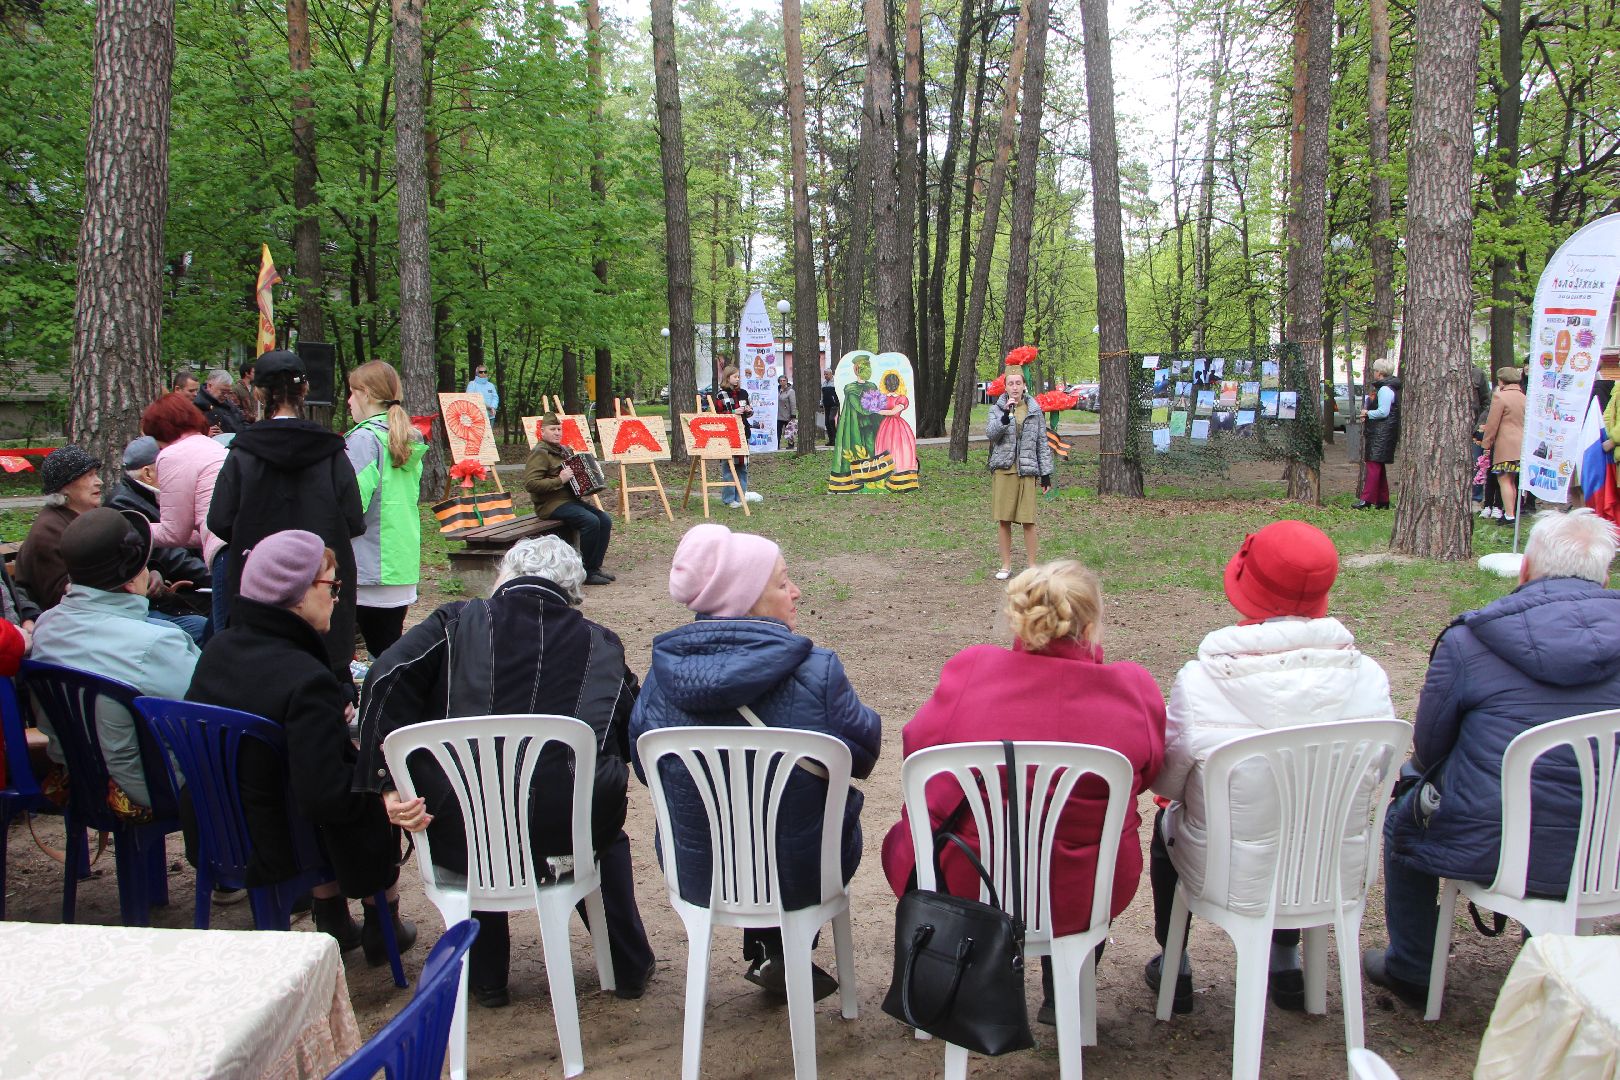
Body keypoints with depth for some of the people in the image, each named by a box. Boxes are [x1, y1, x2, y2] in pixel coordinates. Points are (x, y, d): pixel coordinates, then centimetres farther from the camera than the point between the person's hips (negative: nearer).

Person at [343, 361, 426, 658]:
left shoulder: (364, 439, -13)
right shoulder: (407, 440, 12)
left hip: (370, 566, -8)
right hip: (403, 563, 8)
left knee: (380, 650, 0)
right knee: (392, 648, 13)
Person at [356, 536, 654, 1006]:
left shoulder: (458, 621, 7)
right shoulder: (601, 643, 10)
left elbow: (387, 682, -6)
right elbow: (631, 740, 7)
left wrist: (389, 783, -7)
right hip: (574, 836, 1)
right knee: (608, 826, 36)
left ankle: (486, 977, 39)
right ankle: (630, 967, 37)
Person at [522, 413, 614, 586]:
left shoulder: (561, 450, 18)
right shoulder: (540, 453, -10)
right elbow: (530, 483, -23)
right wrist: (559, 480, -24)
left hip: (570, 499, 9)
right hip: (552, 505, -9)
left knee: (605, 520, -6)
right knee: (591, 521, -27)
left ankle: (595, 567, 0)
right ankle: (586, 573, -17)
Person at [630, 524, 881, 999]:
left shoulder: (664, 670, -11)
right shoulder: (817, 672, -22)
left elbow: (645, 768, 3)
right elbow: (864, 752, -8)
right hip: (800, 875, -4)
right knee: (842, 800, 28)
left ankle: (769, 956, 37)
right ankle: (782, 956, 31)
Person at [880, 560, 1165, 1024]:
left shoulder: (969, 670, -17)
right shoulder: (1134, 687, -14)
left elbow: (916, 749, -4)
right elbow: (1149, 772, 3)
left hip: (971, 887, -1)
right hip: (1093, 895, 2)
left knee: (904, 837, 31)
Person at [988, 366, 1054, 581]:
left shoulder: (1034, 410, 7)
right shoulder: (997, 409, 5)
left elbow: (1042, 442, 9)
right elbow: (991, 433, -12)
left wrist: (1046, 473, 6)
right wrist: (1006, 416, -26)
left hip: (1026, 470, 0)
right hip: (1003, 469, 0)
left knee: (1028, 520, -2)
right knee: (1003, 519, 3)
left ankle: (1032, 565, 10)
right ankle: (1006, 565, 14)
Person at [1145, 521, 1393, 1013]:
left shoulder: (1200, 682, -25)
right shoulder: (1367, 676, -17)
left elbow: (1166, 782, -11)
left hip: (1233, 881, -3)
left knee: (1168, 820, 32)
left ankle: (1173, 968, 42)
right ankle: (1285, 962, 48)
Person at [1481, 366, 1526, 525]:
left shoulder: (1500, 397, -9)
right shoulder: (1523, 397, 14)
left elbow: (1492, 424, -10)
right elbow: (1526, 421, 19)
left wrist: (1487, 444, -3)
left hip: (1505, 445, -8)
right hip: (1521, 445, 8)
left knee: (1504, 480, -7)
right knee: (1512, 480, 14)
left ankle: (1509, 515, -13)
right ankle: (1511, 511, 17)